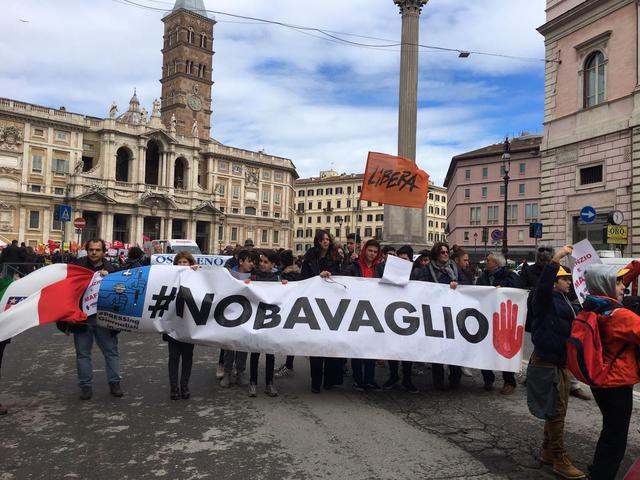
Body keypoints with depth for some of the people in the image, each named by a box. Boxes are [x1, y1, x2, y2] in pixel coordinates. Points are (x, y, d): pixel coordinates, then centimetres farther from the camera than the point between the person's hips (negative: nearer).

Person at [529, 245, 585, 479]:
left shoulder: (565, 302, 17)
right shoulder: (545, 299, -12)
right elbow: (543, 284, -35)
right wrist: (556, 259, -42)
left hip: (561, 362, 10)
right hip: (547, 361, -10)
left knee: (558, 409, 15)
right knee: (557, 410, -6)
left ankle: (548, 451, 27)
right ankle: (560, 459, 2)